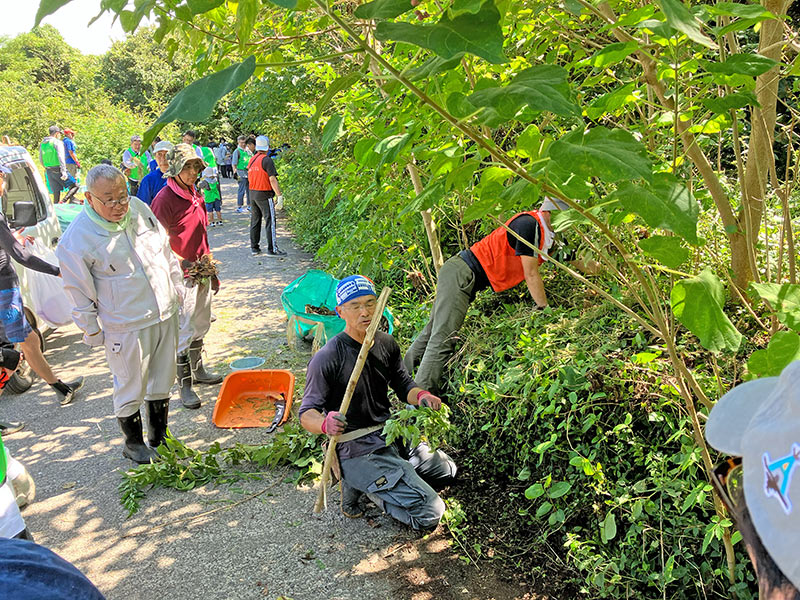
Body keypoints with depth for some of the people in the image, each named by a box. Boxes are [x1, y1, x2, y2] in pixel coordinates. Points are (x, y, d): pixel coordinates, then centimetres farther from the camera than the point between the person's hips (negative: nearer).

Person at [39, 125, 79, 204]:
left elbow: (41, 159, 19)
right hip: (58, 170, -7)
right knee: (75, 186, -2)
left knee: (56, 192, 11)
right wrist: (63, 171, -24)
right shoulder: (57, 142, -8)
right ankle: (64, 201, -20)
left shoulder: (42, 144, 14)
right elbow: (61, 157, -18)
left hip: (49, 171, 7)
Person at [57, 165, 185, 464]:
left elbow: (165, 247, 12)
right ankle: (133, 445, 32)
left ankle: (159, 437, 38)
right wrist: (92, 332, -3)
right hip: (126, 327, -6)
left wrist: (176, 285, 16)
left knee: (162, 382, 18)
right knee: (131, 390, 8)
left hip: (166, 313, 6)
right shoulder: (76, 239, -19)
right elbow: (79, 292, -9)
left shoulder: (138, 207, -2)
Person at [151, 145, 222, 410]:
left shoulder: (196, 195, 10)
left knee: (201, 326, 19)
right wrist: (185, 265, -21)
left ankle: (198, 370, 36)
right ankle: (185, 385, 10)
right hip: (182, 277, -8)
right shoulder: (165, 199, -16)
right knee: (185, 331, -1)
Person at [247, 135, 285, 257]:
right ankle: (272, 249, -4)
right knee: (270, 221, -4)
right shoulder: (267, 160, -13)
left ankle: (254, 248, 18)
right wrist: (280, 196, -18)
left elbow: (249, 178, 15)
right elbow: (272, 179, -19)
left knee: (255, 220, 14)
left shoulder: (252, 159, 10)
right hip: (264, 194, -8)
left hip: (252, 193, 8)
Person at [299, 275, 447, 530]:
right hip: (356, 450, -8)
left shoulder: (386, 343, 3)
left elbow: (403, 385, 12)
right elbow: (307, 413, -17)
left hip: (390, 435, 8)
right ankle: (357, 485, 5)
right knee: (431, 514, -13)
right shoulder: (327, 358, -18)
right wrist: (325, 423, -41)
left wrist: (421, 395, -11)